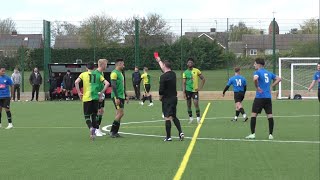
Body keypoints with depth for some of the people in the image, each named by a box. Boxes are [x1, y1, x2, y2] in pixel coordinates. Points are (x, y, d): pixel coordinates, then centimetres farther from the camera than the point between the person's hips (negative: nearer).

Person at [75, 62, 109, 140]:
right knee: (94, 115, 14)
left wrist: (79, 93, -1)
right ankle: (93, 132, 10)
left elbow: (76, 82, -10)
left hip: (86, 98, -2)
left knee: (87, 116, 3)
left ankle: (91, 128, -23)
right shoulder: (98, 75, 10)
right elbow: (107, 83, 2)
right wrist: (101, 93, 8)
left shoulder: (83, 74, 5)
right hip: (96, 97, 2)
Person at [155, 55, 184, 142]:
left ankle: (168, 137, -3)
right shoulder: (173, 74, 8)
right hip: (174, 98, 7)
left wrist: (160, 97, 2)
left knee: (167, 118, -4)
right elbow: (164, 69, 28)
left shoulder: (163, 76, -15)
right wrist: (159, 61, 43)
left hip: (167, 99, -7)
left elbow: (161, 89, -18)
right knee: (174, 117, 17)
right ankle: (180, 132, 4)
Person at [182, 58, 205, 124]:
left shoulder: (197, 71, 0)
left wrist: (200, 87, -3)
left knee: (196, 104, -12)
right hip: (188, 90, 2)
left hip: (195, 90, -2)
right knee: (189, 104, 5)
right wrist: (184, 92, -5)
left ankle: (198, 118, -3)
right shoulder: (185, 72, 2)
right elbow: (184, 83, 2)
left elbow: (203, 79, 5)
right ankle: (190, 118, 17)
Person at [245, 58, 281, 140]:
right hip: (268, 97, 6)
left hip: (260, 97, -6)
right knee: (270, 115, 5)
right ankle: (271, 134, 4)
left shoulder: (257, 72, -6)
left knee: (253, 114, 2)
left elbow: (255, 79, -28)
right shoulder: (269, 73, 14)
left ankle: (253, 134, 0)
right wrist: (271, 86, 14)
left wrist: (257, 87, -13)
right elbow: (279, 79, 18)